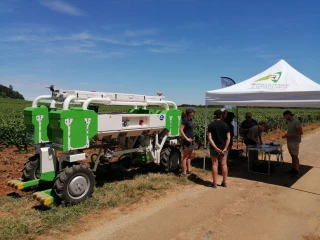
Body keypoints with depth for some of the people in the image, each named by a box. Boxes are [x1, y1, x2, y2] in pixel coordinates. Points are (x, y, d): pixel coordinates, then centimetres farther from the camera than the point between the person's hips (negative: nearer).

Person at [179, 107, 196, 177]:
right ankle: (184, 172, 3)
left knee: (189, 156, 15)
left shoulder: (190, 119, 11)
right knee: (185, 157, -2)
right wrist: (186, 138, -21)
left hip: (191, 140, 9)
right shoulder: (185, 120, -14)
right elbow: (181, 130, -19)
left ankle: (189, 170, 25)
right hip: (187, 141, -9)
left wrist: (193, 138, 15)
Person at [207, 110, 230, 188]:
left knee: (215, 165, 3)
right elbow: (228, 138, -6)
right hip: (223, 148, 2)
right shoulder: (225, 125, 0)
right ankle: (224, 182, 18)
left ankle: (214, 183, 8)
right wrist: (225, 148, -9)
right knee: (224, 165, 10)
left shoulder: (211, 125, -5)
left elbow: (209, 138, -14)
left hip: (214, 148, -2)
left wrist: (215, 147, -16)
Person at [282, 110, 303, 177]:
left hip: (294, 142, -8)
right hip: (289, 141, 8)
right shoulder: (289, 121, 9)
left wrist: (289, 135, -22)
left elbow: (300, 132, -21)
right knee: (292, 156, 14)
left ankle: (296, 172, 6)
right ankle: (293, 169, 24)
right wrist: (286, 135, 1)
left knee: (295, 156, -2)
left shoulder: (296, 122, -18)